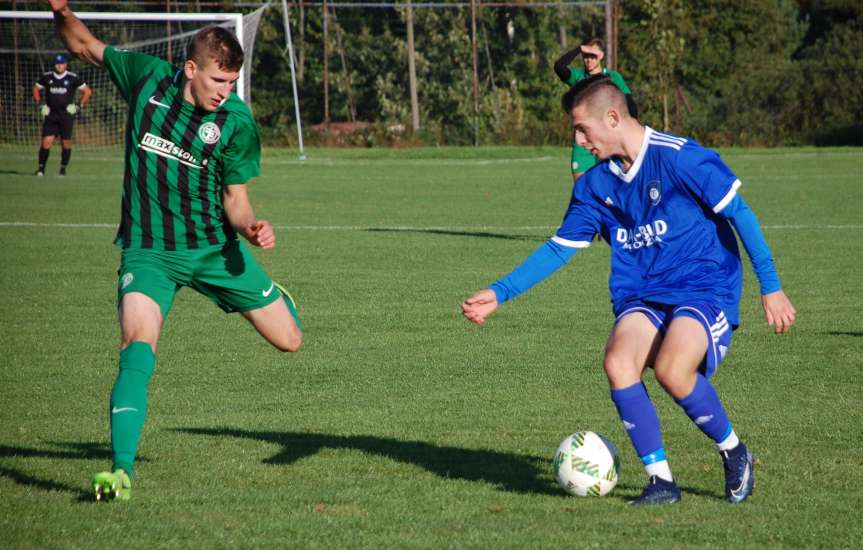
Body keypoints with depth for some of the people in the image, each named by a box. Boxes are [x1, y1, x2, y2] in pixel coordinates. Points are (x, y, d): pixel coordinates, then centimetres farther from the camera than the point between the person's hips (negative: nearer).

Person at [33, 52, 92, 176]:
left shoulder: (73, 78, -2)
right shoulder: (47, 77, 5)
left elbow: (87, 91, 6)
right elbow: (36, 89, 19)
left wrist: (80, 106, -2)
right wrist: (40, 104, 9)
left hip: (66, 115, -1)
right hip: (51, 115, 1)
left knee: (66, 143, -2)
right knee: (46, 141, -8)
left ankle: (63, 168, 12)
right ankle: (41, 168, 2)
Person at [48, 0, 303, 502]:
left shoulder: (237, 122, -11)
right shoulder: (147, 77, -9)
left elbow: (236, 197, -1)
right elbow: (87, 47, 7)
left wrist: (250, 227, -23)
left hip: (213, 247, 1)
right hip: (147, 250, -1)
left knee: (289, 340, 7)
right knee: (138, 348, -26)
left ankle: (277, 299, 46)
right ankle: (122, 471, -25)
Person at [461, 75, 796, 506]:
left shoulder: (679, 157, -12)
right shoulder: (595, 185, 8)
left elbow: (738, 213, -10)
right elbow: (559, 248, 16)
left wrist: (771, 288, -13)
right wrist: (500, 293, 9)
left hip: (705, 290, -5)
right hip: (642, 299, 5)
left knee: (671, 370, -31)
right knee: (617, 362, -26)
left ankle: (734, 453, -2)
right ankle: (661, 480, -16)